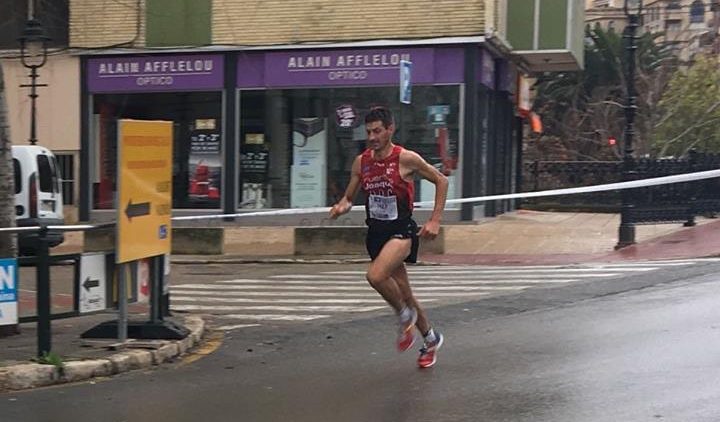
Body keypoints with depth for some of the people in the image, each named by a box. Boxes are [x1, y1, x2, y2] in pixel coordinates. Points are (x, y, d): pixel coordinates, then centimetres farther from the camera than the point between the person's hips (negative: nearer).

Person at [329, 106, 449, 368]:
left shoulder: (406, 159, -12)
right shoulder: (361, 162, 2)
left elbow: (441, 181, -1)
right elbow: (349, 197, 12)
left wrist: (435, 221, -7)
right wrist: (341, 207, -12)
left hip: (401, 231, -6)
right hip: (376, 232, 6)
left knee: (376, 276, -30)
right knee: (402, 293, 13)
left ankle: (405, 316, -1)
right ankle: (431, 339, 35)